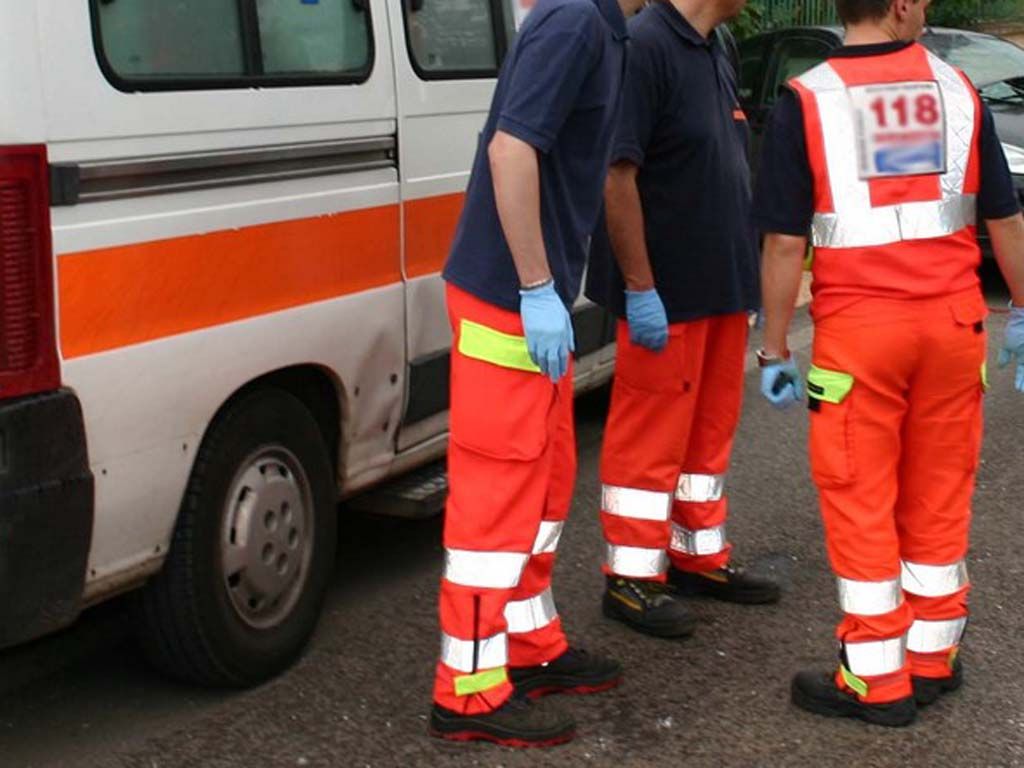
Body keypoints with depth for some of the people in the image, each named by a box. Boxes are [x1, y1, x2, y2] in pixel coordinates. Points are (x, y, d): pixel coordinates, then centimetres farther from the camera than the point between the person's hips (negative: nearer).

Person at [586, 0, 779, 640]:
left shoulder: (716, 53, 12)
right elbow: (617, 175, -21)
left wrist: (746, 277, 17)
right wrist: (640, 288, -21)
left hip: (722, 288, 9)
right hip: (666, 296, -9)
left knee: (710, 431, 18)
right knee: (651, 439, 1)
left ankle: (701, 556, 31)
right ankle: (632, 580, 13)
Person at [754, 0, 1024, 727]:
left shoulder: (807, 100, -4)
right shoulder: (957, 89, 5)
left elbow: (786, 242, -7)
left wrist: (775, 349, 1)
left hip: (859, 325, -3)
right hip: (953, 319, 4)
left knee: (862, 502, 5)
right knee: (939, 494, 14)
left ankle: (878, 679, 11)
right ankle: (933, 657, 25)